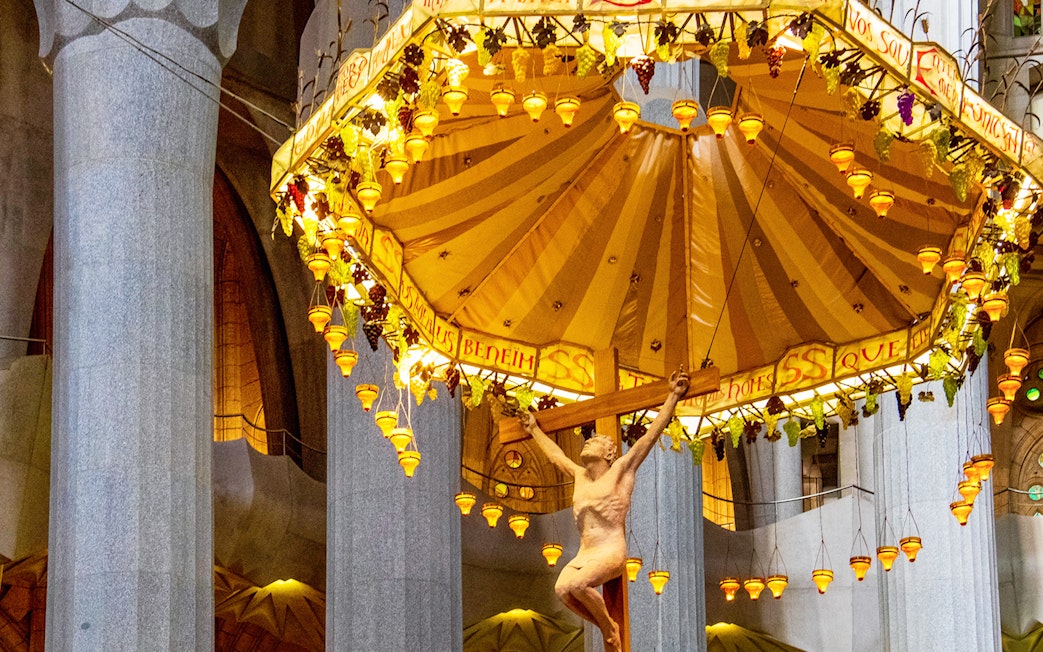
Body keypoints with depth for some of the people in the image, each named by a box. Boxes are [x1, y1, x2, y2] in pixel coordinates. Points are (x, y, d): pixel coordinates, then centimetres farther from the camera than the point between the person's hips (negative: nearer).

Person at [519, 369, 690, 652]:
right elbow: (556, 454, 39)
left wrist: (673, 397, -2)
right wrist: (535, 430, 50)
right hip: (583, 555, 6)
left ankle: (609, 627, -9)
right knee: (561, 589, -25)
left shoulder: (621, 470, 5)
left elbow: (652, 434, 1)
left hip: (611, 552, -5)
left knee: (575, 584, -32)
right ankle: (608, 628, -5)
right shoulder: (579, 475, 20)